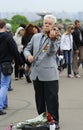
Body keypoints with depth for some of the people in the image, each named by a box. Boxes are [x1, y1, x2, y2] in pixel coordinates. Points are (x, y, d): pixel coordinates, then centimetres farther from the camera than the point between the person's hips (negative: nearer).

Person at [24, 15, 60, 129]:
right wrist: (28, 55, -4)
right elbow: (27, 49, 19)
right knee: (39, 99, 14)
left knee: (52, 99, -4)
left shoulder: (56, 38, -2)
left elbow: (52, 52, -17)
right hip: (36, 73, 5)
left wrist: (52, 39, -33)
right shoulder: (36, 37, 12)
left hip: (49, 74, -5)